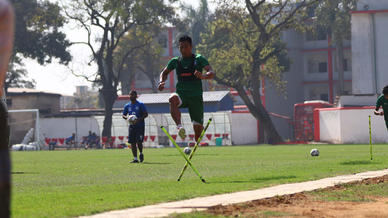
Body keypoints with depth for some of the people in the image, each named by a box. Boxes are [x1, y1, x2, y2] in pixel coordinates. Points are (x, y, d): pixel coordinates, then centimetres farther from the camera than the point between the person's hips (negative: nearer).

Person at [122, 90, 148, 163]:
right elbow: (123, 115, 15)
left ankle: (141, 153, 15)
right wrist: (126, 118, -9)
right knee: (132, 143, -1)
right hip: (131, 126, 4)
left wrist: (139, 119, -21)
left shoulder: (140, 105, -3)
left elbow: (146, 114, -6)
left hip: (140, 126, -4)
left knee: (139, 142, -13)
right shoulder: (127, 106, 10)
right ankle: (135, 158, 5)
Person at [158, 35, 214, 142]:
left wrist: (203, 76, -34)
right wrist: (161, 82, 3)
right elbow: (164, 73, 26)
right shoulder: (175, 61, 10)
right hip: (182, 95, 1)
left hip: (196, 97, -1)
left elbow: (211, 73, -11)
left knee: (198, 127, -2)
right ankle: (179, 127, -50)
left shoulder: (199, 59, 1)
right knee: (173, 99, -37)